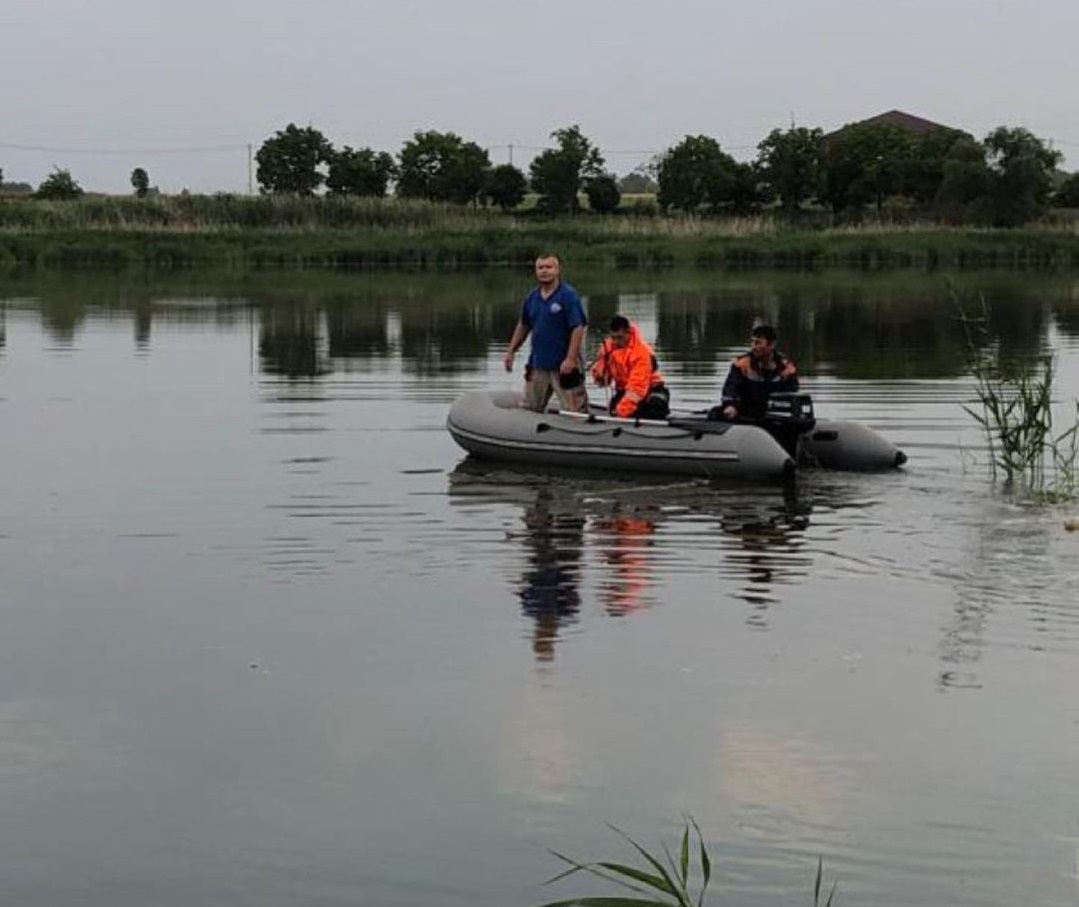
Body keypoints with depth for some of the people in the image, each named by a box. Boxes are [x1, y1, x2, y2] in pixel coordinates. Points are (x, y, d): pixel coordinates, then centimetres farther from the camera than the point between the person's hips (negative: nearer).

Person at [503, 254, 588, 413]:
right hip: (537, 364, 7)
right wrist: (510, 352, 16)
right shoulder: (532, 297, 9)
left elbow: (578, 328, -16)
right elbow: (523, 326, 21)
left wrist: (570, 359, -22)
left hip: (563, 365, -7)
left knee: (573, 412, -5)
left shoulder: (568, 295, -11)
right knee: (529, 410, 14)